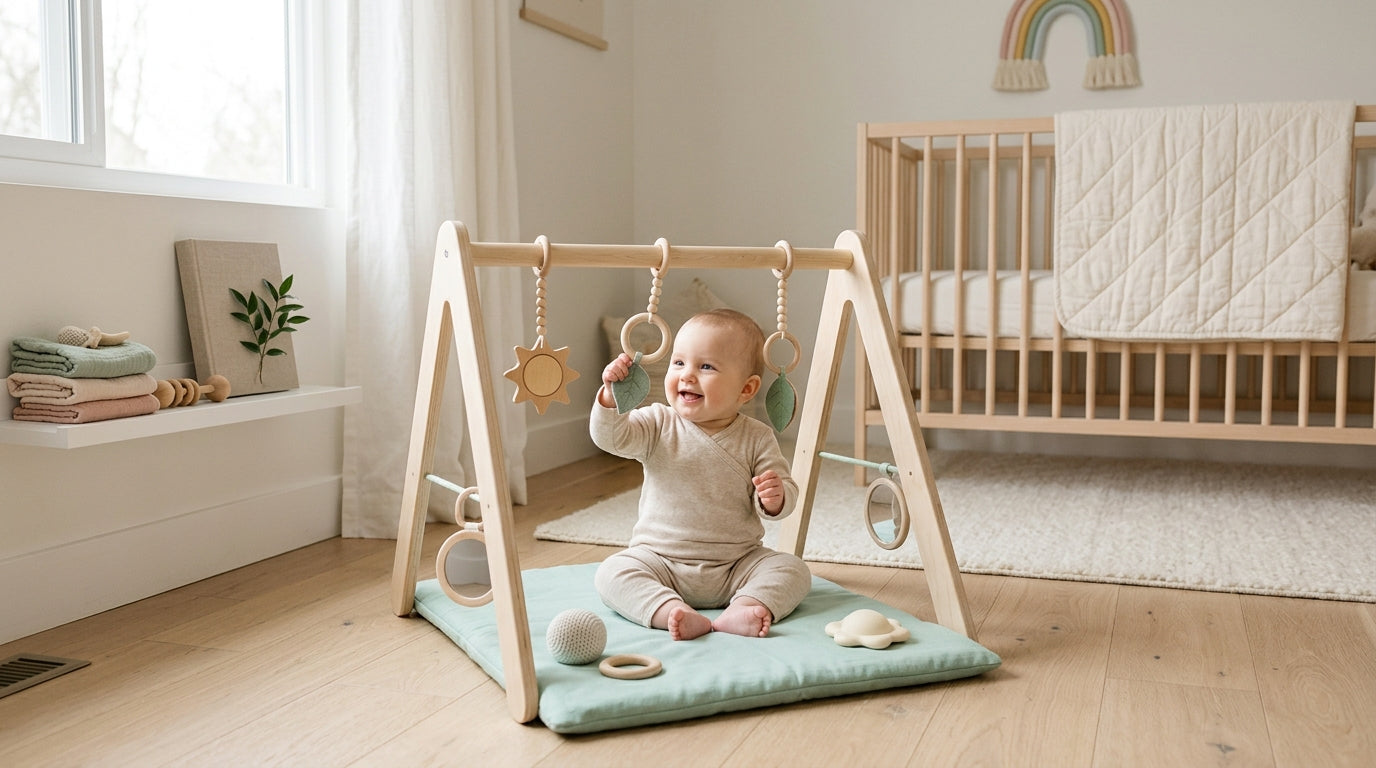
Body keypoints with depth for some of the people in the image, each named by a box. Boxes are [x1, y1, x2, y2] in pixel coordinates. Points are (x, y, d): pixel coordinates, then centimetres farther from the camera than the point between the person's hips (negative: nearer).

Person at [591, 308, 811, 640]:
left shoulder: (757, 439, -3)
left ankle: (741, 611, -38)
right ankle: (672, 611, -40)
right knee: (613, 572, -24)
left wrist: (775, 497, -25)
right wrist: (611, 395, -32)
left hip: (737, 564, 1)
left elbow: (786, 498, -2)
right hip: (661, 560, 0)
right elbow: (611, 438, -16)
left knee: (793, 570, -19)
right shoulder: (658, 424, -1)